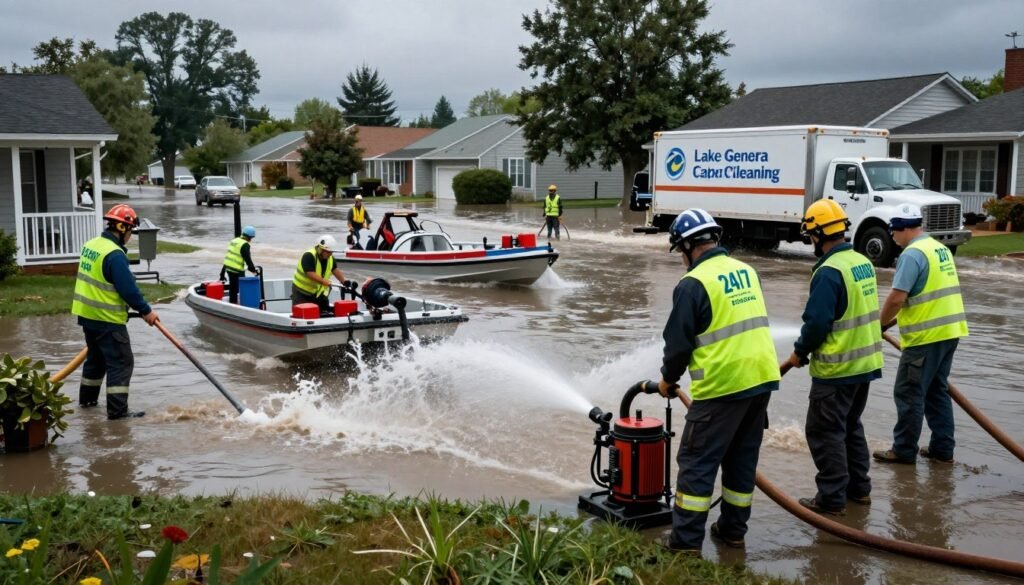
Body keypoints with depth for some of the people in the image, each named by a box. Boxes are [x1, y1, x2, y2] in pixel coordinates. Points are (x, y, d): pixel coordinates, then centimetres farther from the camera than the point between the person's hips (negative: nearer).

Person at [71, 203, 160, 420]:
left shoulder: (92, 244, 8)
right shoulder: (115, 255, -22)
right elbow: (128, 288, -22)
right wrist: (146, 311, -11)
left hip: (87, 314, 10)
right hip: (107, 319, -10)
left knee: (96, 356, 25)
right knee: (121, 362, -5)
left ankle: (87, 398, 37)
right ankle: (117, 409, -6)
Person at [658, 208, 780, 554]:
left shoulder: (693, 283, -12)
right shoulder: (745, 271, 12)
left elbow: (678, 341, -9)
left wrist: (668, 379, 10)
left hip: (723, 385, -8)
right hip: (762, 378, 8)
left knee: (697, 462, 1)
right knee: (742, 460, 18)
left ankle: (686, 541, 4)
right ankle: (733, 530, 27)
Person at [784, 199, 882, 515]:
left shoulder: (829, 271, -21)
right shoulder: (862, 262, 8)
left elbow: (817, 322, -22)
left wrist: (800, 352, -5)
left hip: (836, 368, -9)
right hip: (865, 362, 9)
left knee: (825, 432, 1)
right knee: (850, 425, 21)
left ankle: (832, 498, 6)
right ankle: (859, 487, 29)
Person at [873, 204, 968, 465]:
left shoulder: (912, 254, -15)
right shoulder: (940, 248, 13)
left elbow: (897, 297, -21)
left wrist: (880, 323, -5)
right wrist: (900, 317, 20)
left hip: (925, 335, -9)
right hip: (949, 331, 9)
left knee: (909, 394, 0)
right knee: (937, 391, 16)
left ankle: (904, 450, 7)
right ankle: (942, 449, 20)